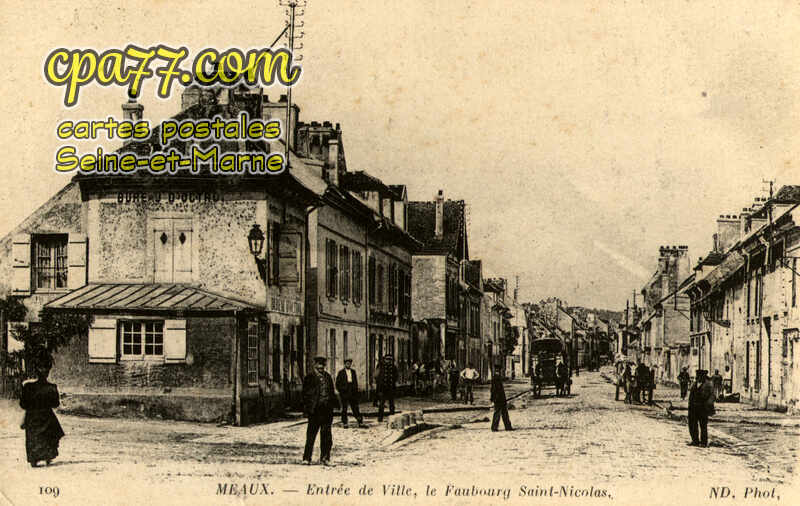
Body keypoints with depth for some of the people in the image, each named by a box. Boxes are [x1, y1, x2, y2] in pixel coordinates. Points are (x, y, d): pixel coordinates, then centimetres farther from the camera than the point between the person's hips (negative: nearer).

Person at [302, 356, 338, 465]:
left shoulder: (328, 377, 14)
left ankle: (325, 457, 11)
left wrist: (332, 404, 9)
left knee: (326, 435, 5)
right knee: (311, 434, -3)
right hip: (315, 409, -4)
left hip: (327, 408, 4)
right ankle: (307, 458, 4)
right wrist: (306, 408, -9)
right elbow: (305, 394, -2)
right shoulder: (309, 378, 0)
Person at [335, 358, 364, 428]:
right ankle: (344, 423, 7)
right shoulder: (341, 372, 2)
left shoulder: (353, 372, 13)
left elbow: (355, 382, 18)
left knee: (355, 408, 1)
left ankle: (360, 422, 0)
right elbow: (338, 383, 3)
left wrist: (356, 390, 9)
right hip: (344, 393, -3)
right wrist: (340, 391, -6)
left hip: (352, 393, 3)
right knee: (344, 408, 1)